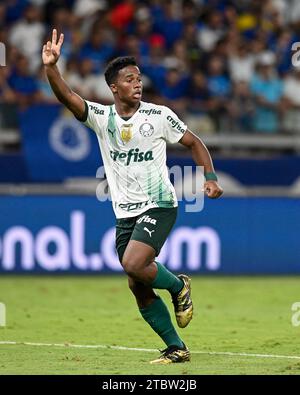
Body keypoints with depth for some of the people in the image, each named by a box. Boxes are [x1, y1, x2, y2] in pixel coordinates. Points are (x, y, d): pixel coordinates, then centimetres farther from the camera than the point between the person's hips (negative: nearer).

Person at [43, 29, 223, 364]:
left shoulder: (159, 116, -4)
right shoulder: (101, 117, 1)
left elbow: (193, 142, 8)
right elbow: (67, 97, -14)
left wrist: (211, 178, -5)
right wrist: (51, 67, -31)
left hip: (159, 206, -4)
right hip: (125, 213, 4)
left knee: (133, 264, -25)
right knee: (138, 287, 4)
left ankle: (179, 287, 5)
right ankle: (176, 348, 15)